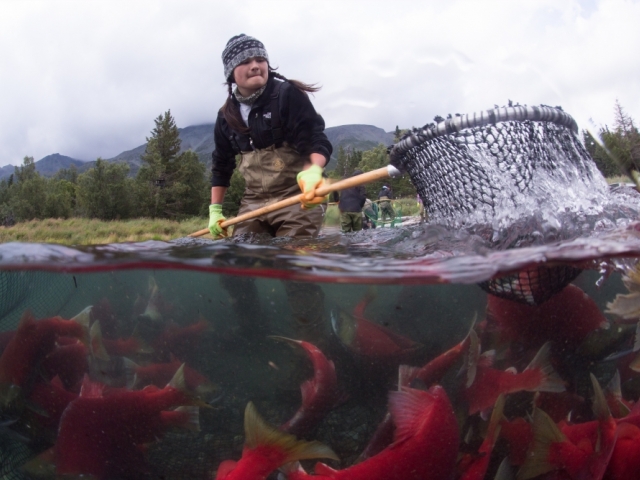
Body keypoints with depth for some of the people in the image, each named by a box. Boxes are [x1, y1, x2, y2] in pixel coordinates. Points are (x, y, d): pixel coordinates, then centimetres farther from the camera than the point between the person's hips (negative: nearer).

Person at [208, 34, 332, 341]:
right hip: (253, 202, 6)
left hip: (296, 198, -6)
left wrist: (313, 170, -38)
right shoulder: (227, 115, 8)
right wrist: (215, 209, 15)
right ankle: (252, 336, 15)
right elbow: (221, 165, 18)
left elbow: (316, 139, -17)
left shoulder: (288, 95, -8)